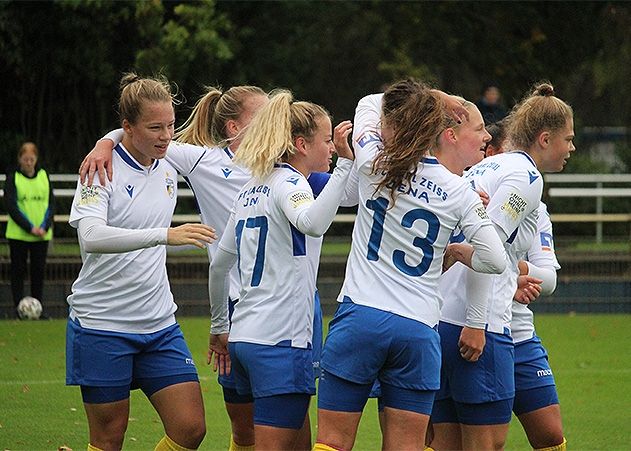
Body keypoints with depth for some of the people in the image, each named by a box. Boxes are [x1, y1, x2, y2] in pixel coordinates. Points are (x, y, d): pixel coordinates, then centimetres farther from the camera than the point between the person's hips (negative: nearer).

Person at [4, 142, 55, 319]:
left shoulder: (43, 176, 7)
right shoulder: (13, 178, -3)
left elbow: (51, 203, 6)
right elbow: (11, 206, -8)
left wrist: (44, 227, -9)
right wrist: (30, 228, -15)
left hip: (42, 234, 3)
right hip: (18, 234, -3)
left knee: (39, 270, 4)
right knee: (18, 270, 1)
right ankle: (19, 306, 6)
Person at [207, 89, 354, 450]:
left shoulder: (252, 189, 17)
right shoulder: (289, 183, -9)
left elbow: (220, 264, 22)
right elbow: (312, 223, -34)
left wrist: (219, 327, 31)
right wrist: (345, 163, -36)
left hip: (244, 336, 9)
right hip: (282, 339, -9)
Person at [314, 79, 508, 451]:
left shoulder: (372, 165, -3)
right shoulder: (457, 191, 1)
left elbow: (368, 103, 18)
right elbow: (496, 260, 0)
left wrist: (436, 98, 18)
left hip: (359, 318, -2)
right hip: (420, 330, 2)